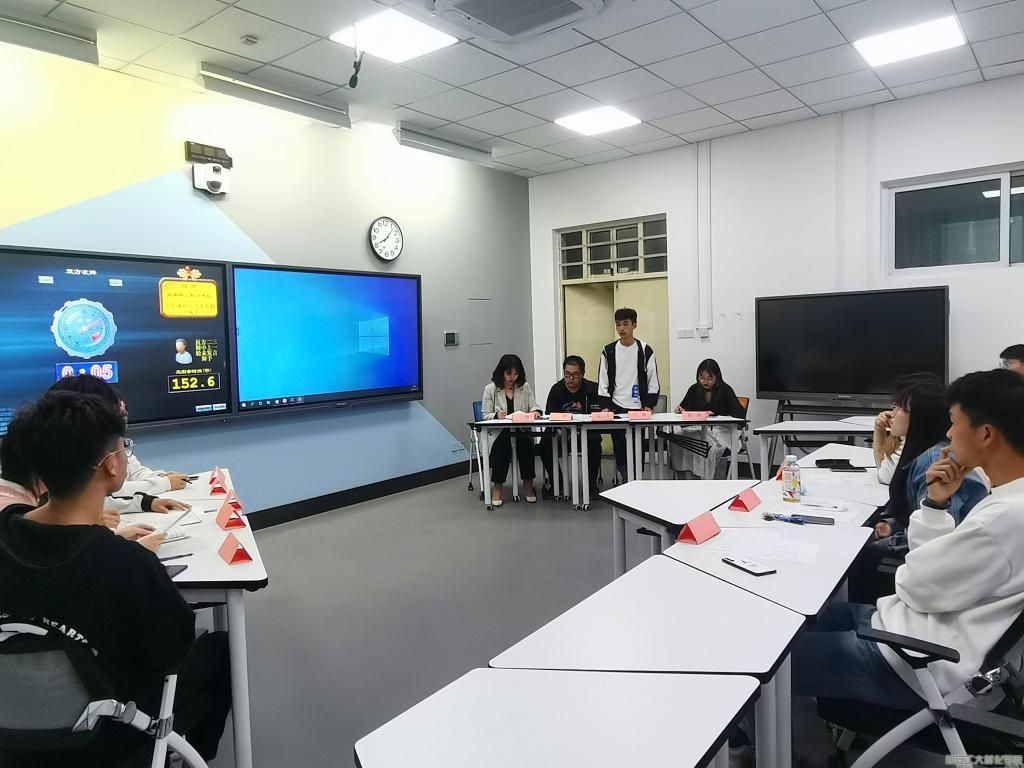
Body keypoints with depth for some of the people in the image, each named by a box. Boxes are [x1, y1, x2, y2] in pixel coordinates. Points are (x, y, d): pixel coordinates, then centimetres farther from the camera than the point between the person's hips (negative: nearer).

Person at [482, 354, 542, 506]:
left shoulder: (524, 387, 12)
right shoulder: (490, 389, 4)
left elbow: (534, 406, 11)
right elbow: (486, 415, 2)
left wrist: (536, 412, -13)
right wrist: (496, 415, -20)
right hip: (498, 433, -2)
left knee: (525, 443, -31)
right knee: (502, 444, -34)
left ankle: (528, 483, -16)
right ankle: (497, 487, -21)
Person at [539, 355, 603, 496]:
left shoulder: (592, 388, -5)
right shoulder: (557, 389, 2)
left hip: (587, 431, -2)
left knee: (594, 441, -33)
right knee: (545, 442, -24)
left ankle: (591, 483, -11)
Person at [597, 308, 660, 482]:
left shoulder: (645, 351, 1)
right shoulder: (609, 351, 4)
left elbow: (653, 381, 2)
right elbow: (603, 381, 6)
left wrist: (649, 405, -7)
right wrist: (605, 405, -2)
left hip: (638, 407, -1)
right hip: (616, 407, 1)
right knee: (619, 445, 1)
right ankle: (625, 479, 9)